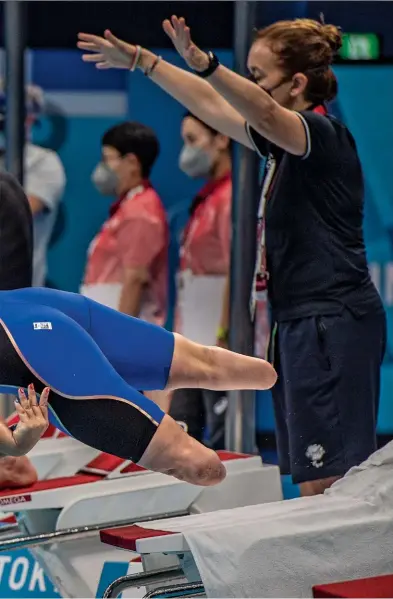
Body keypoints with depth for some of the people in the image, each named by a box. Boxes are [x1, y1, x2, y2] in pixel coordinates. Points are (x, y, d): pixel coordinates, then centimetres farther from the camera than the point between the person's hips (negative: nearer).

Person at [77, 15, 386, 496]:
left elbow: (263, 112, -31)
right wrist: (140, 60, 27)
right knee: (312, 485, 8)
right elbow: (213, 106, 26)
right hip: (300, 325, 10)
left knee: (327, 486, -13)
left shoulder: (323, 134, -11)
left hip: (333, 325, -10)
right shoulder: (285, 143, 17)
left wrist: (203, 63, -45)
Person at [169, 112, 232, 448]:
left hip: (220, 348, -10)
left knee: (225, 444, -6)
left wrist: (223, 339, -21)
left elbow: (236, 273, -18)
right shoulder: (208, 198, 18)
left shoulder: (230, 198, -11)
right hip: (193, 346, 10)